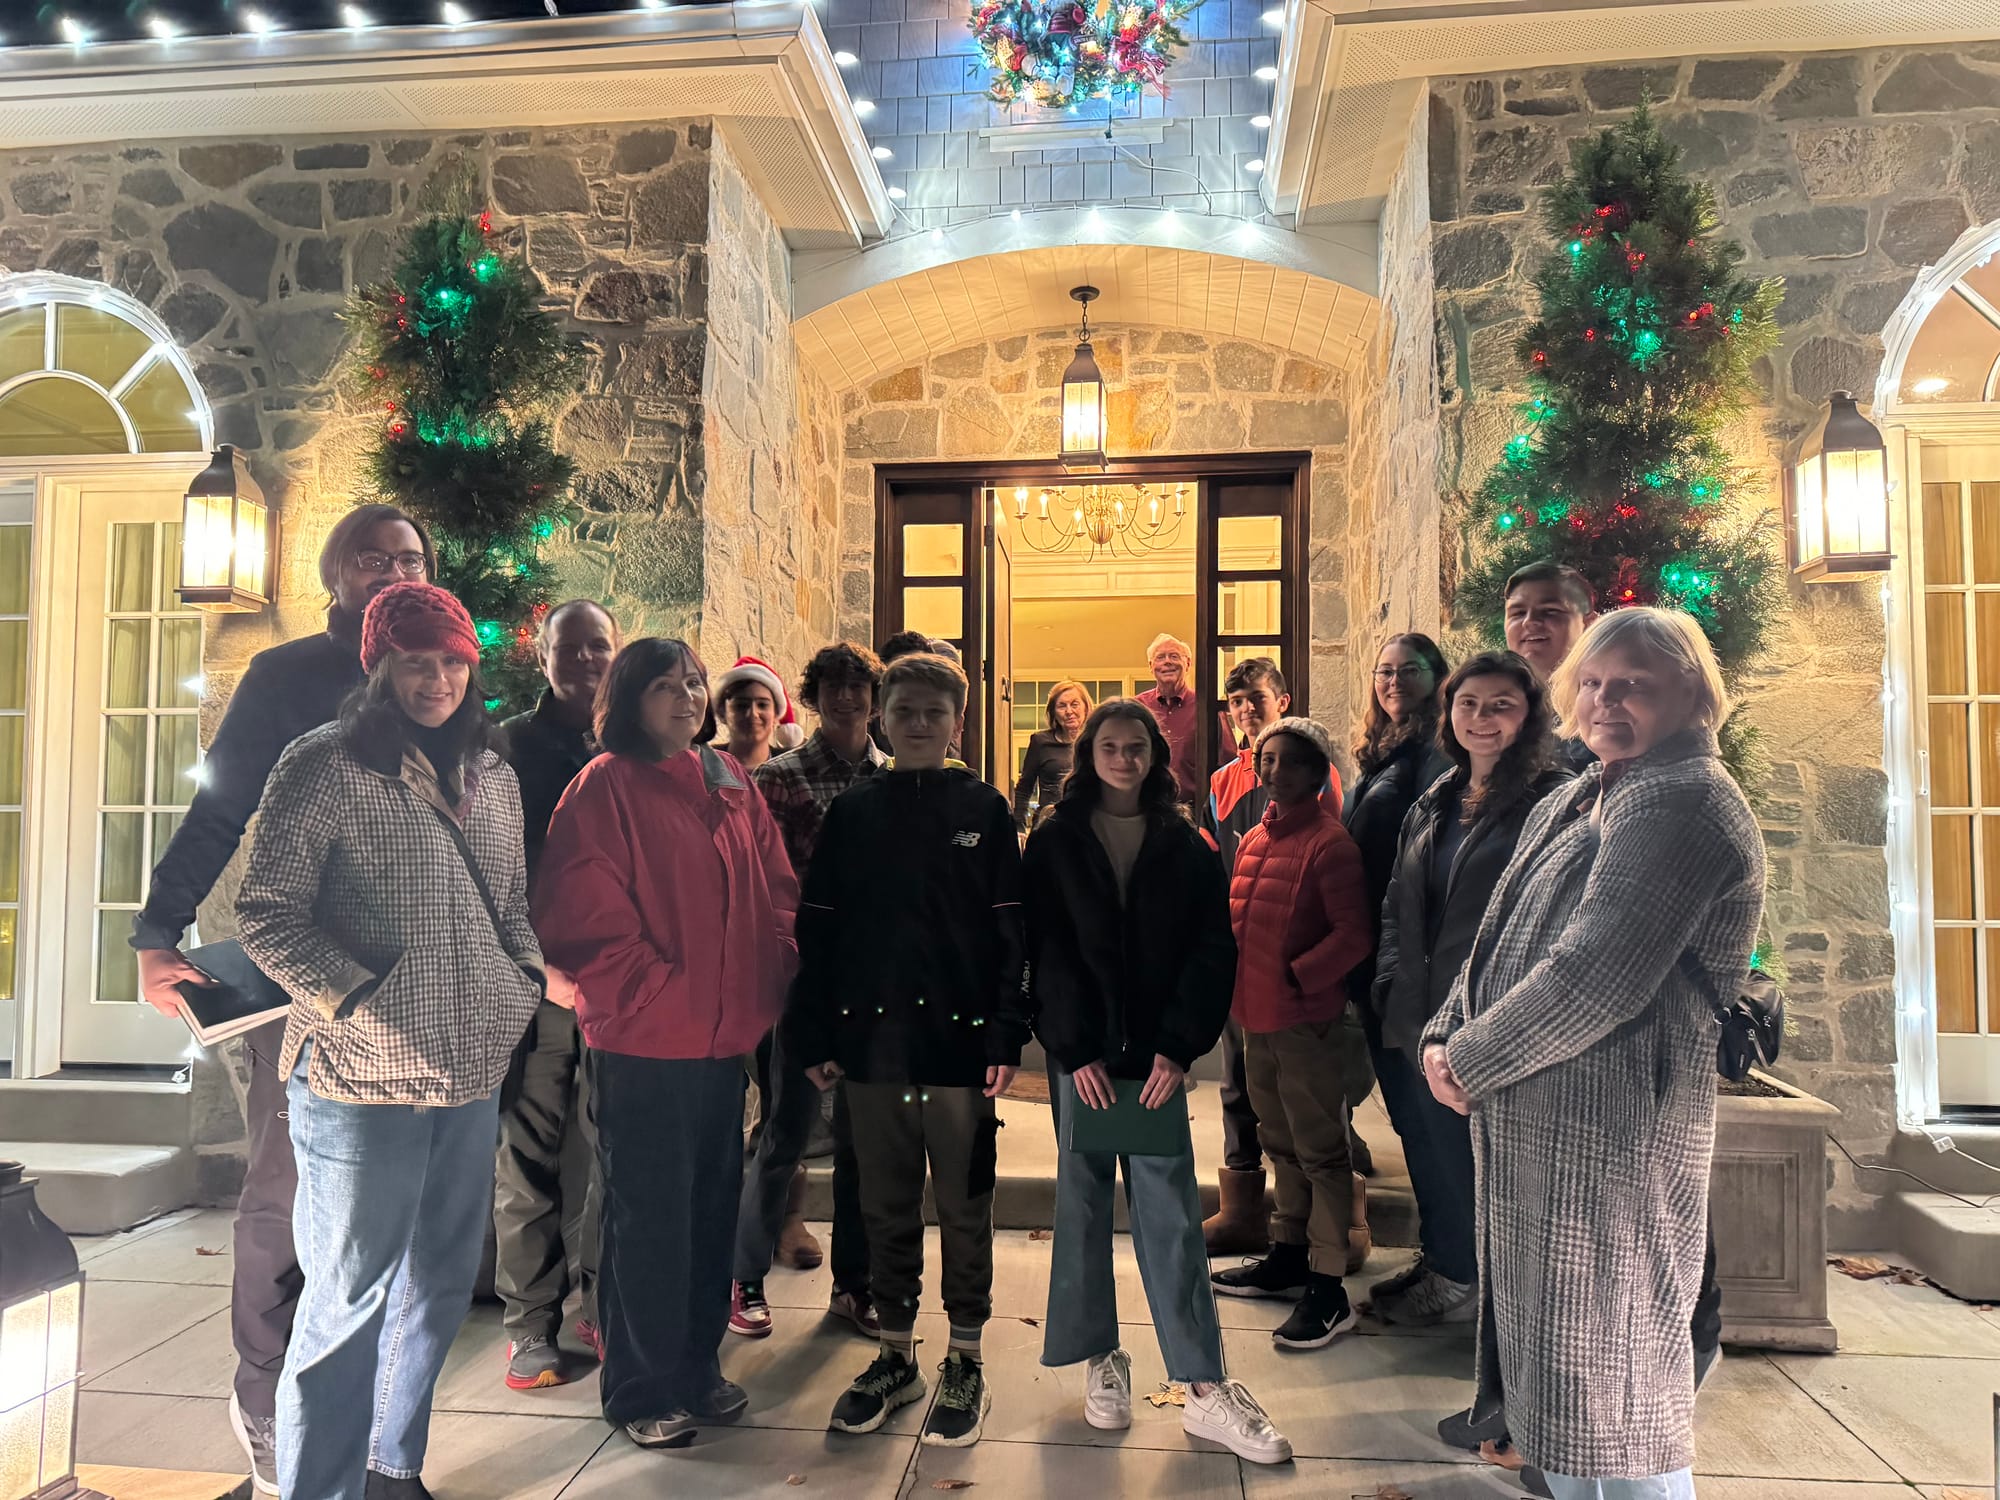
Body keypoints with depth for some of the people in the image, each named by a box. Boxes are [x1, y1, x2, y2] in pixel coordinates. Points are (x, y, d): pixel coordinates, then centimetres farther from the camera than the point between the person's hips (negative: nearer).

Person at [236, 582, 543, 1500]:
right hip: (359, 1079, -6)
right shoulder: (324, 767, -9)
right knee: (350, 1299, 5)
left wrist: (526, 980, 5)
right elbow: (266, 914, -9)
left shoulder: (492, 776, 10)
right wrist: (360, 1001, -16)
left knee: (442, 1285, 18)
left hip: (472, 1072, 7)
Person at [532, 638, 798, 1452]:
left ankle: (696, 1367, 33)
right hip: (643, 1040, -6)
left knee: (712, 1207, 16)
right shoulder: (605, 786, -9)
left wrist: (769, 980, 2)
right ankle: (640, 1391, 23)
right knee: (648, 1216, 5)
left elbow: (776, 887, 12)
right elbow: (583, 914, -15)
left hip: (726, 1034, 6)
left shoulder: (730, 781, 9)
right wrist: (655, 992, -15)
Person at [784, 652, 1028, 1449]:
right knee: (887, 1206, 14)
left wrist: (1007, 1037, -9)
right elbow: (816, 929, 5)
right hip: (872, 1039, 2)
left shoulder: (983, 809, 0)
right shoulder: (852, 811, 5)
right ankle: (896, 1356, 30)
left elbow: (1011, 931, -2)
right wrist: (814, 1037, 1)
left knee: (964, 1208, 8)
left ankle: (964, 1362, 24)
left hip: (959, 1039, -2)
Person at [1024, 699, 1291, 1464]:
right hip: (1078, 1052, 0)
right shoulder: (1054, 844, 3)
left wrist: (1176, 1049, -10)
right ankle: (1101, 1361, 22)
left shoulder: (1185, 848, 6)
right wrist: (1076, 1052, -12)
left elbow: (1212, 952, 1)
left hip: (1155, 1053, 0)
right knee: (1083, 1200, 7)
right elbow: (1047, 954, -3)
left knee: (1170, 1209, -1)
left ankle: (1205, 1388, 4)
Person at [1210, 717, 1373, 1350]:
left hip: (1307, 1019, -8)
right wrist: (1240, 983, 8)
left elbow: (1354, 935, -18)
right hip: (1257, 1016, 8)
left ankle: (1329, 1289, 11)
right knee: (1281, 1142, 20)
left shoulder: (1329, 842, -13)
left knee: (1320, 1149, 1)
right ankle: (1288, 1255, 36)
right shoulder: (1255, 838, 11)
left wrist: (1296, 977, -18)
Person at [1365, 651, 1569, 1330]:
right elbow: (1397, 907, 17)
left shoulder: (1552, 803, -10)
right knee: (1428, 1152, 19)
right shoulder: (1434, 804, 12)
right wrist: (1392, 989, 5)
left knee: (1460, 1154, 7)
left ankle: (1459, 1281, 28)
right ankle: (1439, 1261, 40)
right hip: (1414, 1025, 7)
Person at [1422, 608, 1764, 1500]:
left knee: (1610, 1383, 3)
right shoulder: (1573, 806, 17)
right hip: (1537, 1127, 10)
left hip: (1608, 1136, -10)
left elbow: (1597, 973, -24)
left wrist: (1471, 1059, -14)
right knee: (1558, 1366, 20)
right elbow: (1500, 942, 17)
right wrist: (1446, 1037, 0)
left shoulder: (1682, 801, -14)